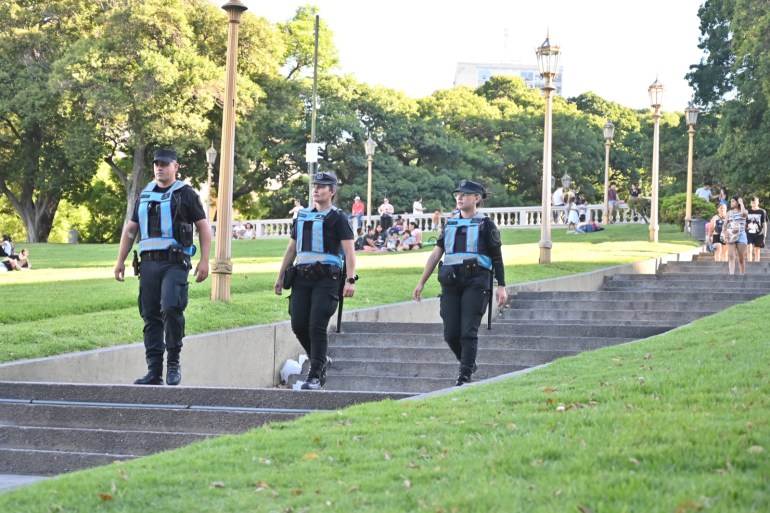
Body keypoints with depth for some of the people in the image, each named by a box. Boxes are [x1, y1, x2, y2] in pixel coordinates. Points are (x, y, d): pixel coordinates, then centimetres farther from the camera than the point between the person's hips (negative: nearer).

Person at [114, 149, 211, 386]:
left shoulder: (185, 194, 4)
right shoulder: (145, 195, 18)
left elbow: (204, 227, 3)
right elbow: (130, 229, 23)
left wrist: (204, 260, -6)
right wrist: (120, 260, 15)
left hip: (175, 262, -5)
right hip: (149, 263, 5)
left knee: (171, 308, -21)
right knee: (151, 316, 3)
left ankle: (174, 362, -5)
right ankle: (154, 371, 6)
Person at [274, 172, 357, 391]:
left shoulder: (338, 218, 1)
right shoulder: (302, 216, 18)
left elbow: (349, 250, -7)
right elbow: (291, 249, 23)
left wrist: (351, 280, -18)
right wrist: (280, 276, 19)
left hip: (326, 279, -6)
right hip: (302, 277, 6)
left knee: (317, 327, -11)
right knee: (298, 325, 0)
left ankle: (315, 376, -6)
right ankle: (320, 360, 23)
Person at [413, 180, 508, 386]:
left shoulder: (485, 224, 5)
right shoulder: (450, 224, 18)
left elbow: (497, 258, 5)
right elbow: (435, 255, 19)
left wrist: (501, 286, -3)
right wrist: (421, 283, 15)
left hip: (475, 282, -5)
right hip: (450, 283, 5)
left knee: (468, 331, -9)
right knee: (450, 334, 2)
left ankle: (465, 375, -6)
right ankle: (468, 363, 23)